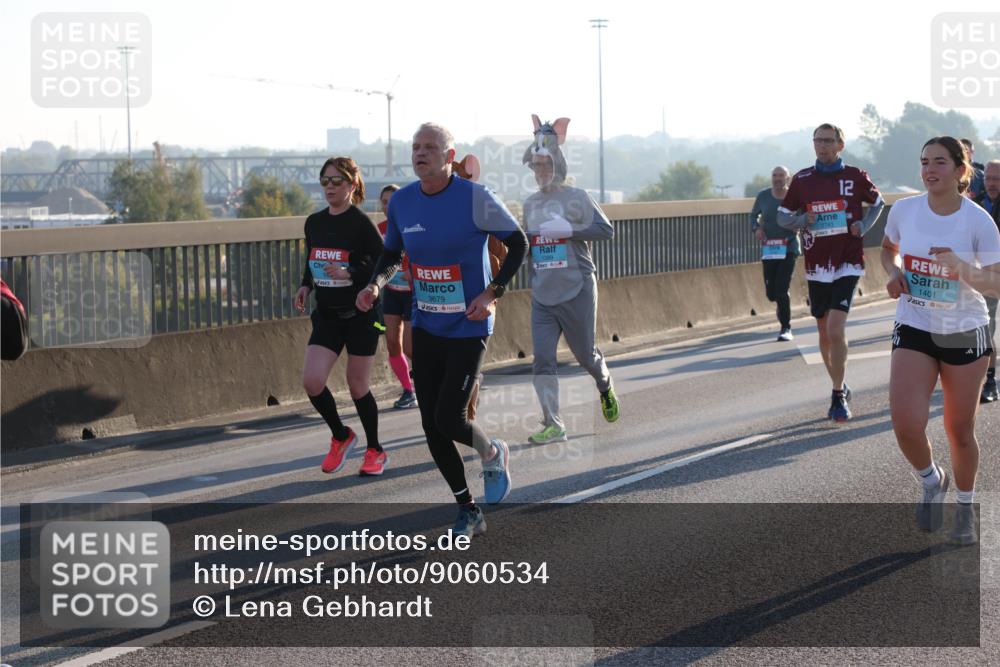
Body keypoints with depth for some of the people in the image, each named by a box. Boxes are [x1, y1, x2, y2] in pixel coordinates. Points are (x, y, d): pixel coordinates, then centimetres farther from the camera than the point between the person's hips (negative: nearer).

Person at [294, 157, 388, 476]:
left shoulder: (361, 224, -11)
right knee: (311, 381, -9)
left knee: (358, 386, 2)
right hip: (327, 315, 5)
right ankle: (341, 437, 16)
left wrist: (349, 274, -26)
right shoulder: (314, 222, 7)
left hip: (360, 315, -5)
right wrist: (306, 287, 1)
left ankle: (375, 451, 22)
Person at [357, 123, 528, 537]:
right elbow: (391, 253, 16)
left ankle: (492, 455, 23)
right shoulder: (401, 202, 0)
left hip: (468, 329, -5)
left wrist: (493, 293, -13)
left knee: (449, 420, -13)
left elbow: (518, 243, -4)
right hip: (425, 328, 5)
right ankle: (468, 513, 19)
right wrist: (376, 285, -4)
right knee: (431, 425, 4)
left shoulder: (475, 199, -14)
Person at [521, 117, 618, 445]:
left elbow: (606, 230, -13)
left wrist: (568, 229, -22)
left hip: (577, 291, -4)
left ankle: (605, 387, 42)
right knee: (542, 359, -8)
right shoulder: (531, 203, 10)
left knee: (585, 354, 8)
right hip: (542, 296, 4)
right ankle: (553, 425, -7)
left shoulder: (576, 198, -5)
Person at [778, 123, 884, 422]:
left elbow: (877, 203, 17)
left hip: (847, 265, -3)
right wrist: (805, 220, -9)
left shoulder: (855, 177, 0)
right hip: (816, 267, 3)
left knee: (836, 330, -16)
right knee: (825, 333, 11)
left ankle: (838, 396, -7)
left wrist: (863, 226, -1)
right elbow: (782, 216, 12)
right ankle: (840, 387, 30)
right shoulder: (802, 180, 4)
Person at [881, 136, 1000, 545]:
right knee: (906, 425, -16)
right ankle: (932, 481, 16)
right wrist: (893, 272, -6)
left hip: (965, 334, -1)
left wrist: (961, 267, -31)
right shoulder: (904, 210, -5)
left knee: (960, 431, 9)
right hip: (913, 330, 2)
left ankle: (965, 506, 33)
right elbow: (888, 249, 16)